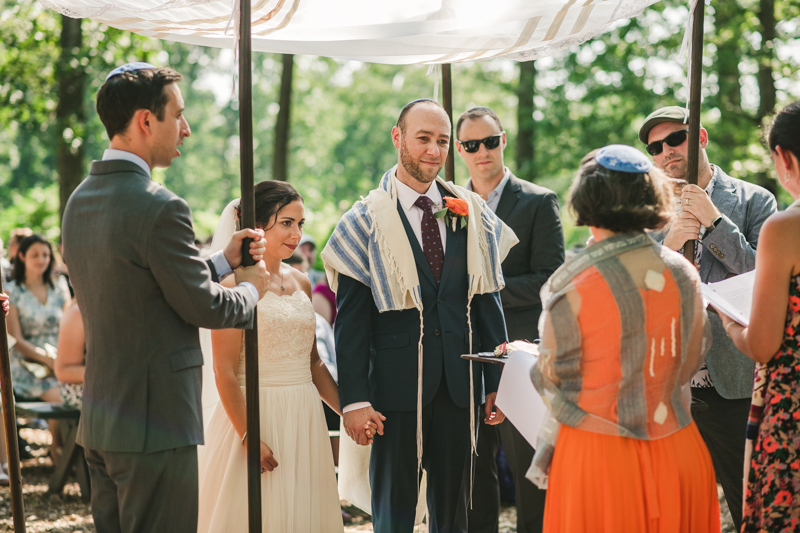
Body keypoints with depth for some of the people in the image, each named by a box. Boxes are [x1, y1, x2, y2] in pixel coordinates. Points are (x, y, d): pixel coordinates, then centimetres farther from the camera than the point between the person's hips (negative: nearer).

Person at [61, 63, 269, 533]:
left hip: (98, 422, 9)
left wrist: (224, 260, 15)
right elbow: (202, 306, -12)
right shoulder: (161, 208, -19)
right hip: (156, 422, -9)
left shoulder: (80, 200, 10)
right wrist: (251, 289, 8)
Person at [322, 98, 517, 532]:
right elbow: (350, 319, -5)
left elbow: (487, 302, 9)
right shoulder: (366, 222, -2)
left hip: (459, 383, 3)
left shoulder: (472, 215, 8)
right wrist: (354, 399, -10)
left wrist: (497, 382, 5)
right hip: (395, 383, -3)